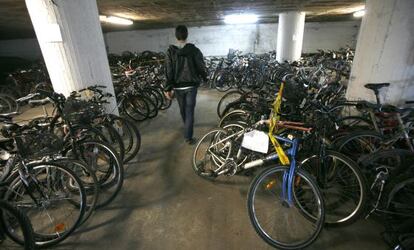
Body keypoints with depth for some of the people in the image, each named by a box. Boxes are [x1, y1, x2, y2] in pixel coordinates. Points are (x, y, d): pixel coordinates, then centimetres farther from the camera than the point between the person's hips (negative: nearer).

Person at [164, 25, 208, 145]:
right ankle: (188, 137, 0)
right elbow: (201, 67, -4)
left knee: (182, 109, 21)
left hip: (177, 86, 2)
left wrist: (168, 88, -3)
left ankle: (187, 126, 46)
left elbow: (168, 72, -7)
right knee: (189, 111, 2)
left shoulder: (170, 51, -5)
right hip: (191, 85, -2)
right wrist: (205, 78, 16)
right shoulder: (194, 50, -9)